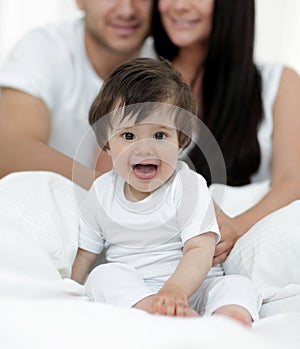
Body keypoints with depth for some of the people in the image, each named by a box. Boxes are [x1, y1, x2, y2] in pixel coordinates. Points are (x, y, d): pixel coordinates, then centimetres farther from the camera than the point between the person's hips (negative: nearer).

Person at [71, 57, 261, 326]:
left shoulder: (189, 186, -7)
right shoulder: (102, 192, 4)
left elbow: (200, 249, -17)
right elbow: (85, 252, 12)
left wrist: (175, 288, -36)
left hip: (189, 286, -1)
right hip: (128, 292, 2)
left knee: (240, 286, -24)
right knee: (104, 276, -27)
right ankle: (185, 318, -47)